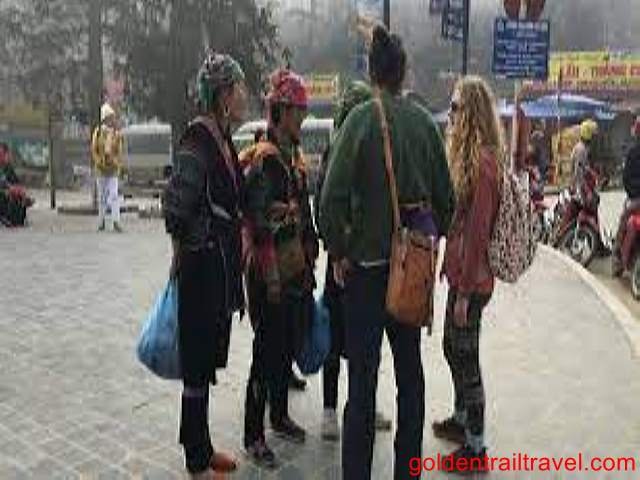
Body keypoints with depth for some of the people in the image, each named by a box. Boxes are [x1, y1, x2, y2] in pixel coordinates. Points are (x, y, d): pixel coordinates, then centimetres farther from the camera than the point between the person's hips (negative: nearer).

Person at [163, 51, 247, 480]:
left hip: (224, 263, 9)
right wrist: (181, 253, -9)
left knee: (208, 360, 18)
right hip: (203, 264, -9)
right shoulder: (197, 140, -17)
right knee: (198, 362, 4)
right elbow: (176, 207, -22)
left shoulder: (224, 140, 11)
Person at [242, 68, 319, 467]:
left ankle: (280, 416, 34)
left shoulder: (297, 156, 13)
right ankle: (254, 435, 14)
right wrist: (270, 278, -20)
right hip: (271, 273, -8)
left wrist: (310, 262, 16)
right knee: (267, 351, 0)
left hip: (298, 270, 8)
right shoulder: (264, 159, -13)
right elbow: (259, 224, -18)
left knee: (289, 346, 17)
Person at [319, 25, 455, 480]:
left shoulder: (361, 119, -11)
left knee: (364, 374, 4)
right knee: (410, 366, 16)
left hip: (366, 262, -4)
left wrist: (338, 251, -5)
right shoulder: (426, 121, 0)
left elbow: (332, 196, -17)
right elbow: (446, 196, 3)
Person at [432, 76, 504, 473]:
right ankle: (461, 419, 40)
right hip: (460, 272, 10)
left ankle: (475, 446, 16)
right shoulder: (469, 156, 12)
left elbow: (477, 232, -22)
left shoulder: (483, 162, -19)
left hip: (472, 280, -10)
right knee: (453, 348, 21)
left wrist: (465, 292, -20)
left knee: (465, 357, 1)